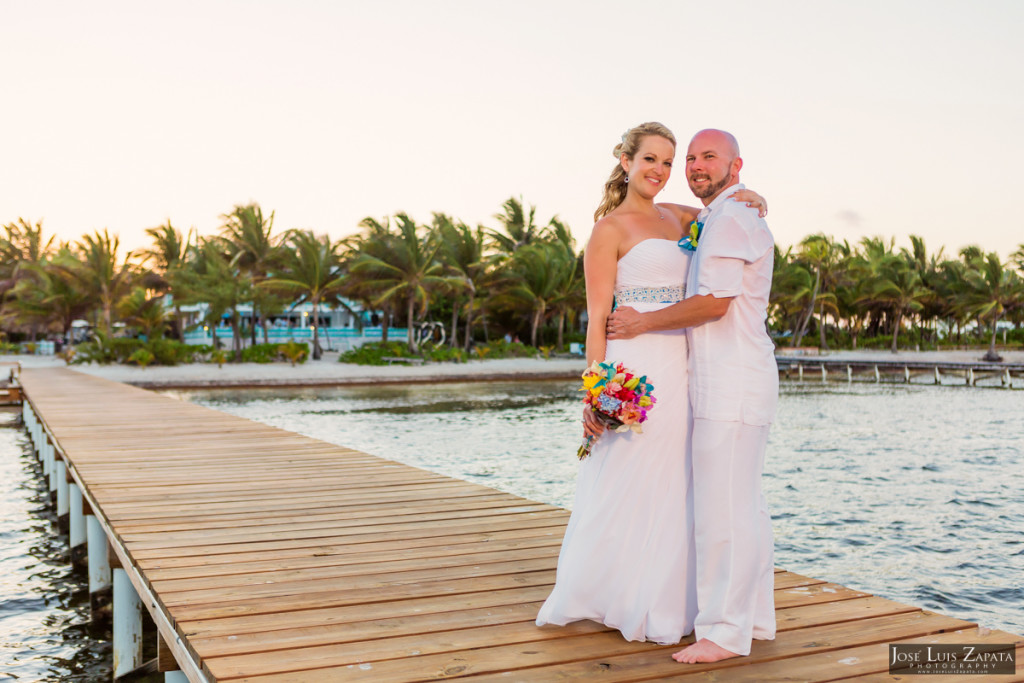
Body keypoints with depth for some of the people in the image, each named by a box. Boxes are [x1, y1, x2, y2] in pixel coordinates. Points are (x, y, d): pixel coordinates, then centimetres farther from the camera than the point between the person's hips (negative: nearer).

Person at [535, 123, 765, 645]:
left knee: (670, 491, 11)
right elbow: (597, 317, -8)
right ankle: (585, 596, 18)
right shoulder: (609, 228, -3)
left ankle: (656, 602, 26)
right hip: (634, 366, -7)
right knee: (623, 489, 1)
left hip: (680, 367, 7)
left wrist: (746, 201, 5)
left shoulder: (675, 217, 15)